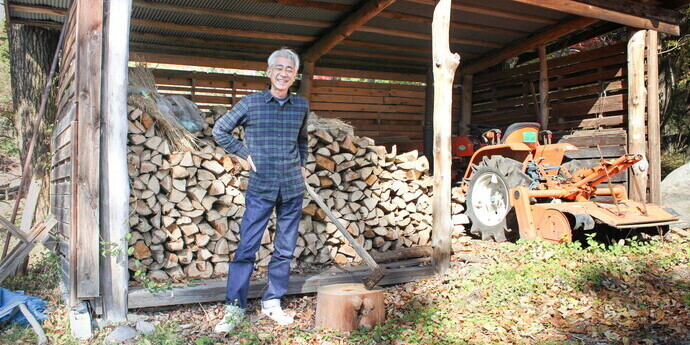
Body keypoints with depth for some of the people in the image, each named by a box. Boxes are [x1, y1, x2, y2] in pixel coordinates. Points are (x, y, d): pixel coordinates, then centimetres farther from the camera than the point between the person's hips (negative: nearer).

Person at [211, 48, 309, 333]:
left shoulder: (301, 106, 8)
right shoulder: (251, 103, 0)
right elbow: (219, 130, 8)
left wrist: (302, 165, 13)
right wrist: (244, 153, 1)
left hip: (293, 189, 3)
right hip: (260, 188, -3)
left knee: (284, 250, 9)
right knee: (246, 248, -2)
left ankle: (272, 302, 23)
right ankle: (234, 307, 9)